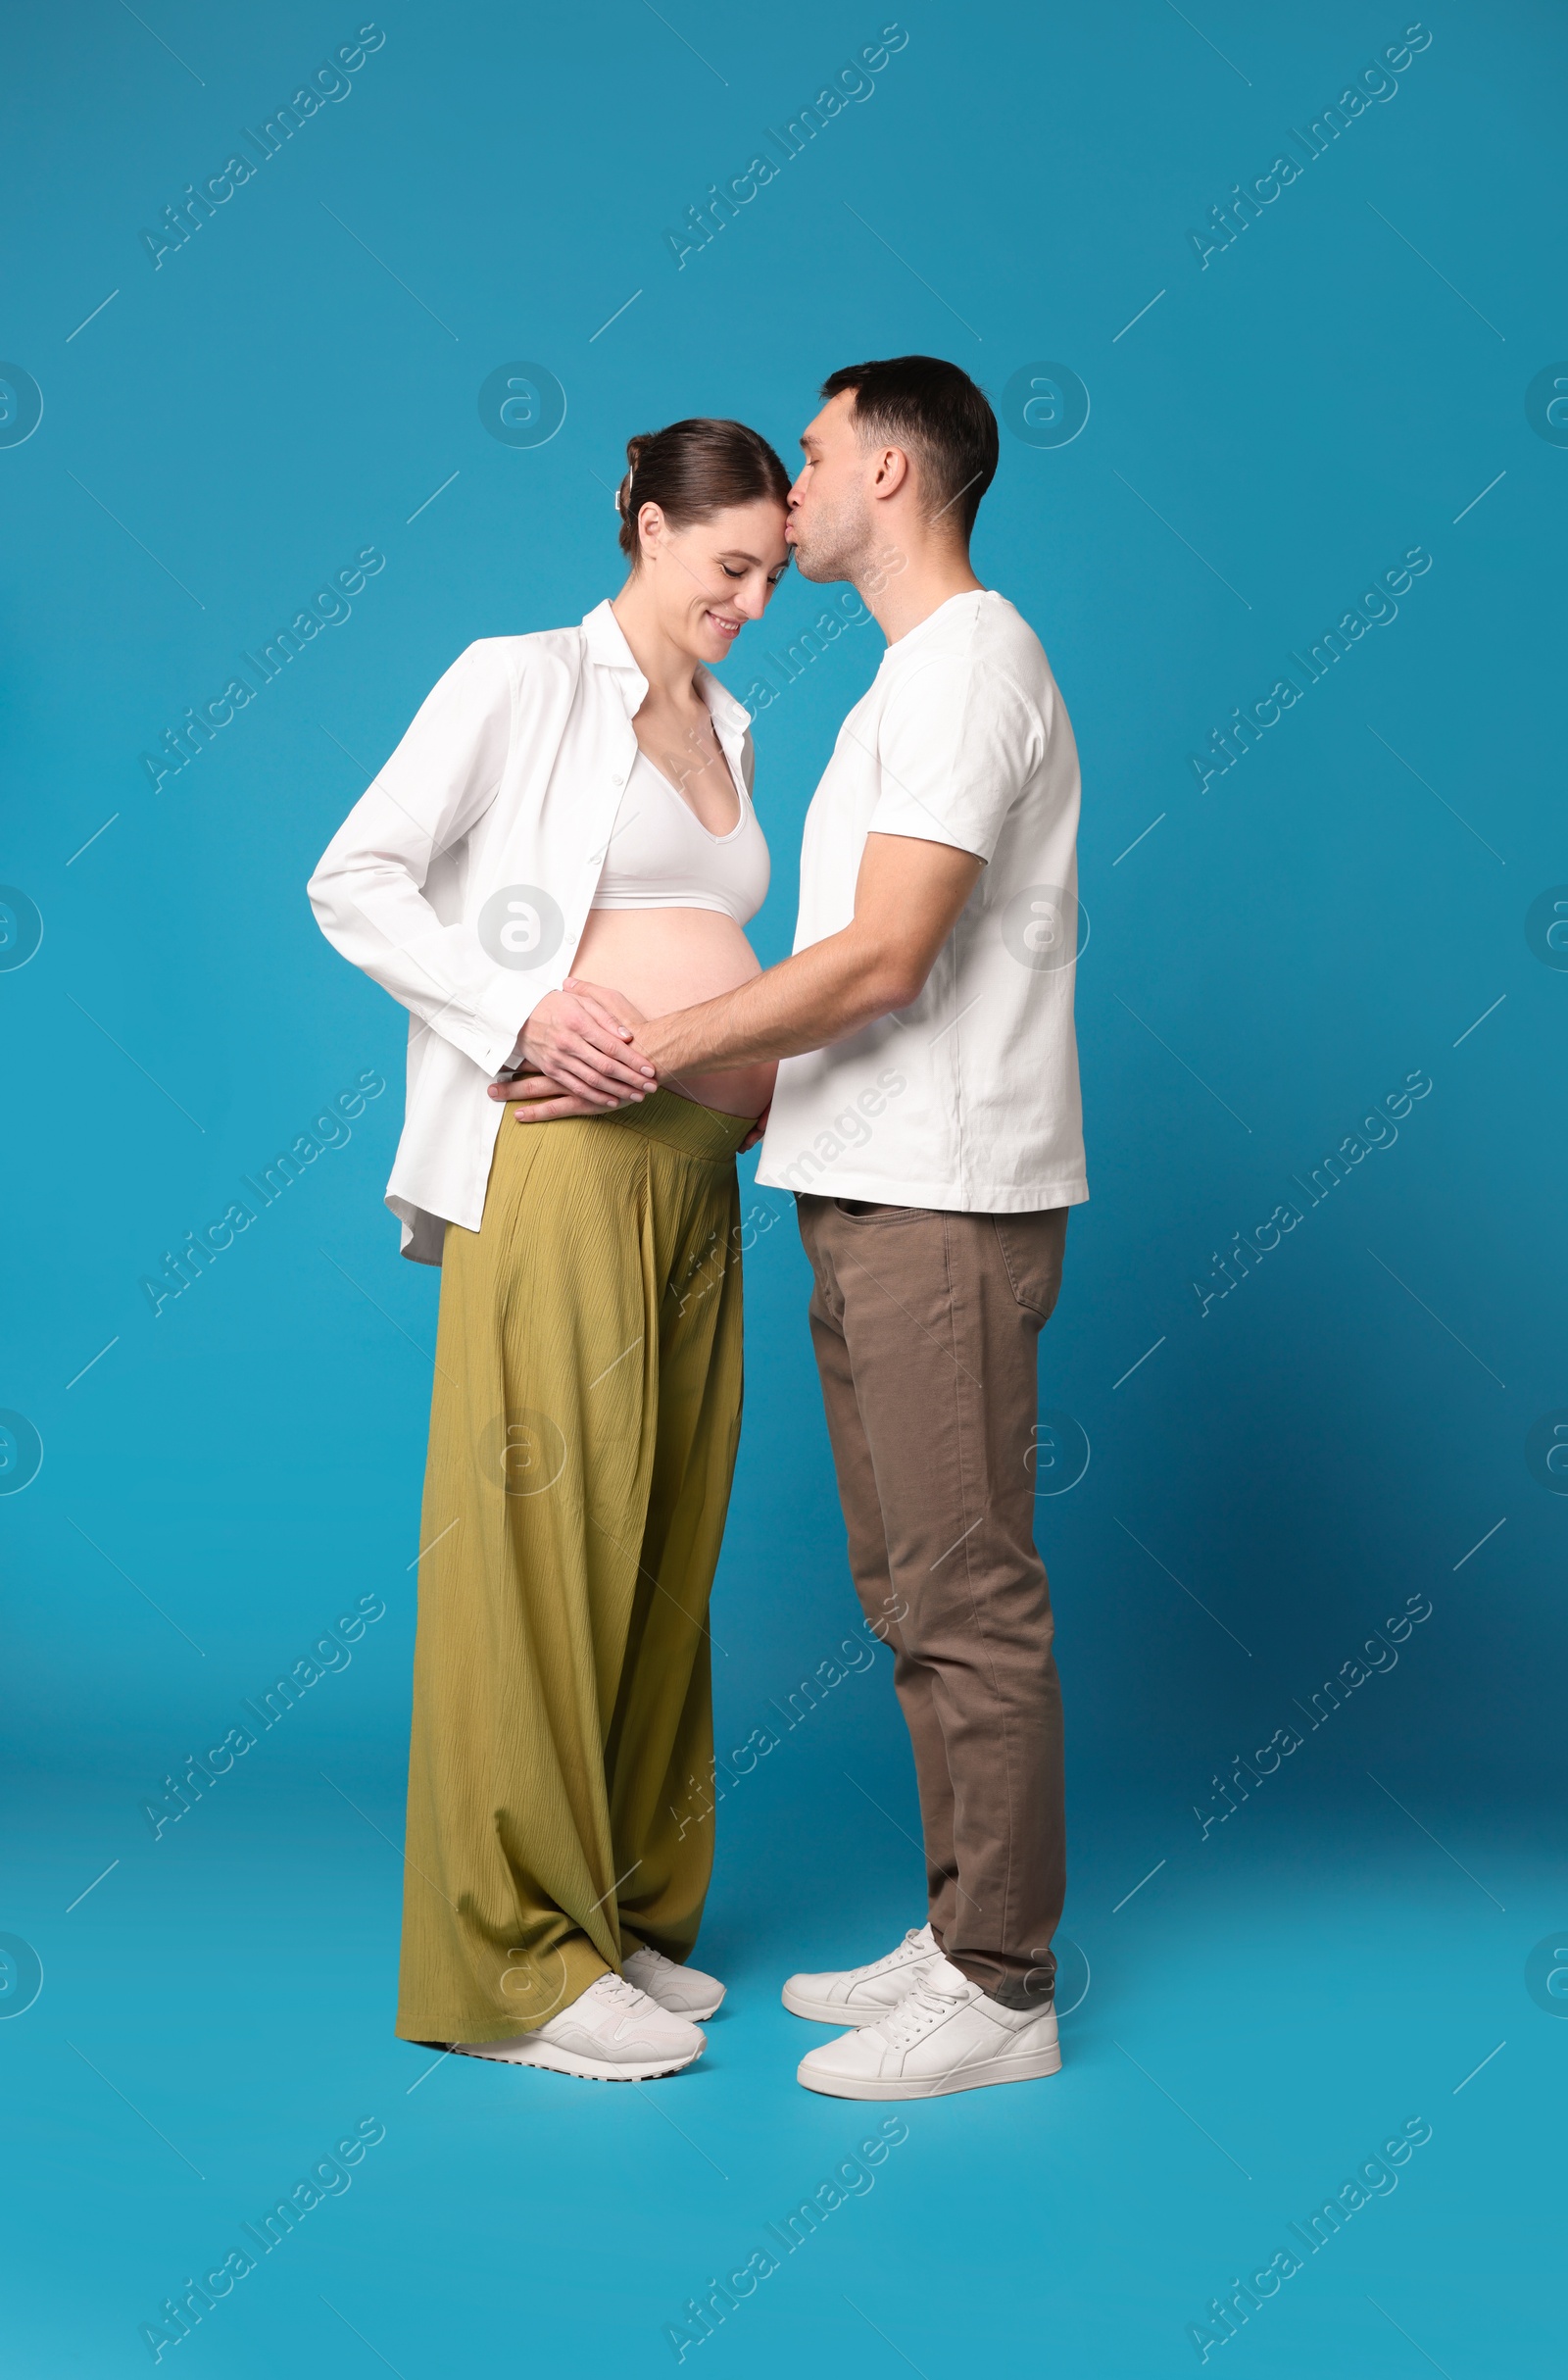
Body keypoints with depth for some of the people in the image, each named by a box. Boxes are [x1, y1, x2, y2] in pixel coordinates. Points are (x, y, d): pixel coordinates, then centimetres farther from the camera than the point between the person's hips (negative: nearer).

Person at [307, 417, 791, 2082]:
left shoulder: (726, 729, 22)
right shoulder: (520, 682, 1)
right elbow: (355, 881, -4)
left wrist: (779, 1062, 10)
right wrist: (526, 1015, -17)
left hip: (698, 1172, 7)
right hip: (564, 1155, -7)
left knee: (663, 1545, 10)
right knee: (543, 1536, -5)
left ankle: (624, 1913, 22)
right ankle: (515, 1957, 4)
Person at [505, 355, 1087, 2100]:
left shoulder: (970, 655, -11)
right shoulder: (907, 678, 21)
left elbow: (884, 961, -20)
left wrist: (641, 1055, -15)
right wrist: (718, 1083, 17)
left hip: (944, 1203, -10)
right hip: (868, 1192, 10)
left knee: (967, 1598, -4)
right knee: (911, 1588, 14)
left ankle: (1001, 1991, 6)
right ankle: (961, 1935, 24)